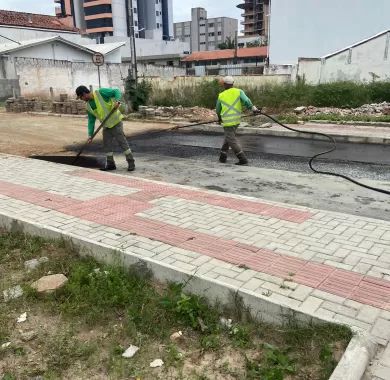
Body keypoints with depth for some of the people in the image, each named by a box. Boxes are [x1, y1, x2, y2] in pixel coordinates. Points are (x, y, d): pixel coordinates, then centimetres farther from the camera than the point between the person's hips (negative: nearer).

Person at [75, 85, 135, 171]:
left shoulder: (101, 92, -14)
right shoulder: (88, 107, 5)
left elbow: (116, 91, -14)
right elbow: (91, 121, 7)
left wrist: (117, 101, -32)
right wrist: (90, 135, -1)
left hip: (116, 122, -7)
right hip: (106, 126, 7)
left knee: (122, 142, -7)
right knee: (107, 145, 7)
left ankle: (131, 162, 1)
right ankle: (110, 164, 19)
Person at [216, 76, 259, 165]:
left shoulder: (221, 96, 3)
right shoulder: (239, 92, 1)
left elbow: (218, 110, 18)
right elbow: (246, 101, -18)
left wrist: (219, 117, 36)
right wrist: (254, 108, -20)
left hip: (227, 121, -3)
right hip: (237, 120, 3)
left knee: (232, 141, 1)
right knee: (229, 137, 20)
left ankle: (243, 159, -5)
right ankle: (223, 157, 24)